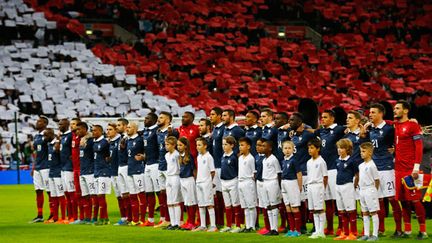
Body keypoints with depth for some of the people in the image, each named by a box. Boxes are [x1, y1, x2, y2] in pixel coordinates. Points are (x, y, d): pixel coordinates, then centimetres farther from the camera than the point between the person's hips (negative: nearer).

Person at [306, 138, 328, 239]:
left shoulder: (321, 161, -8)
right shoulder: (309, 162, 13)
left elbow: (325, 177, -6)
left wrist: (322, 188, -8)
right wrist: (309, 185, 7)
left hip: (318, 185, -7)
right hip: (310, 186, 7)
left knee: (320, 209, -5)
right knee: (313, 210, 7)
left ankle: (321, 232, -2)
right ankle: (317, 231, 12)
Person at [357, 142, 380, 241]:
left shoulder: (372, 165, -13)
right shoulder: (361, 165, 10)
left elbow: (377, 180, -9)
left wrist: (374, 191, -5)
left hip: (370, 190, -8)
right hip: (362, 190, 8)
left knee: (373, 212, -3)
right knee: (365, 213, 11)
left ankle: (375, 234, -1)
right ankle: (366, 234, 16)